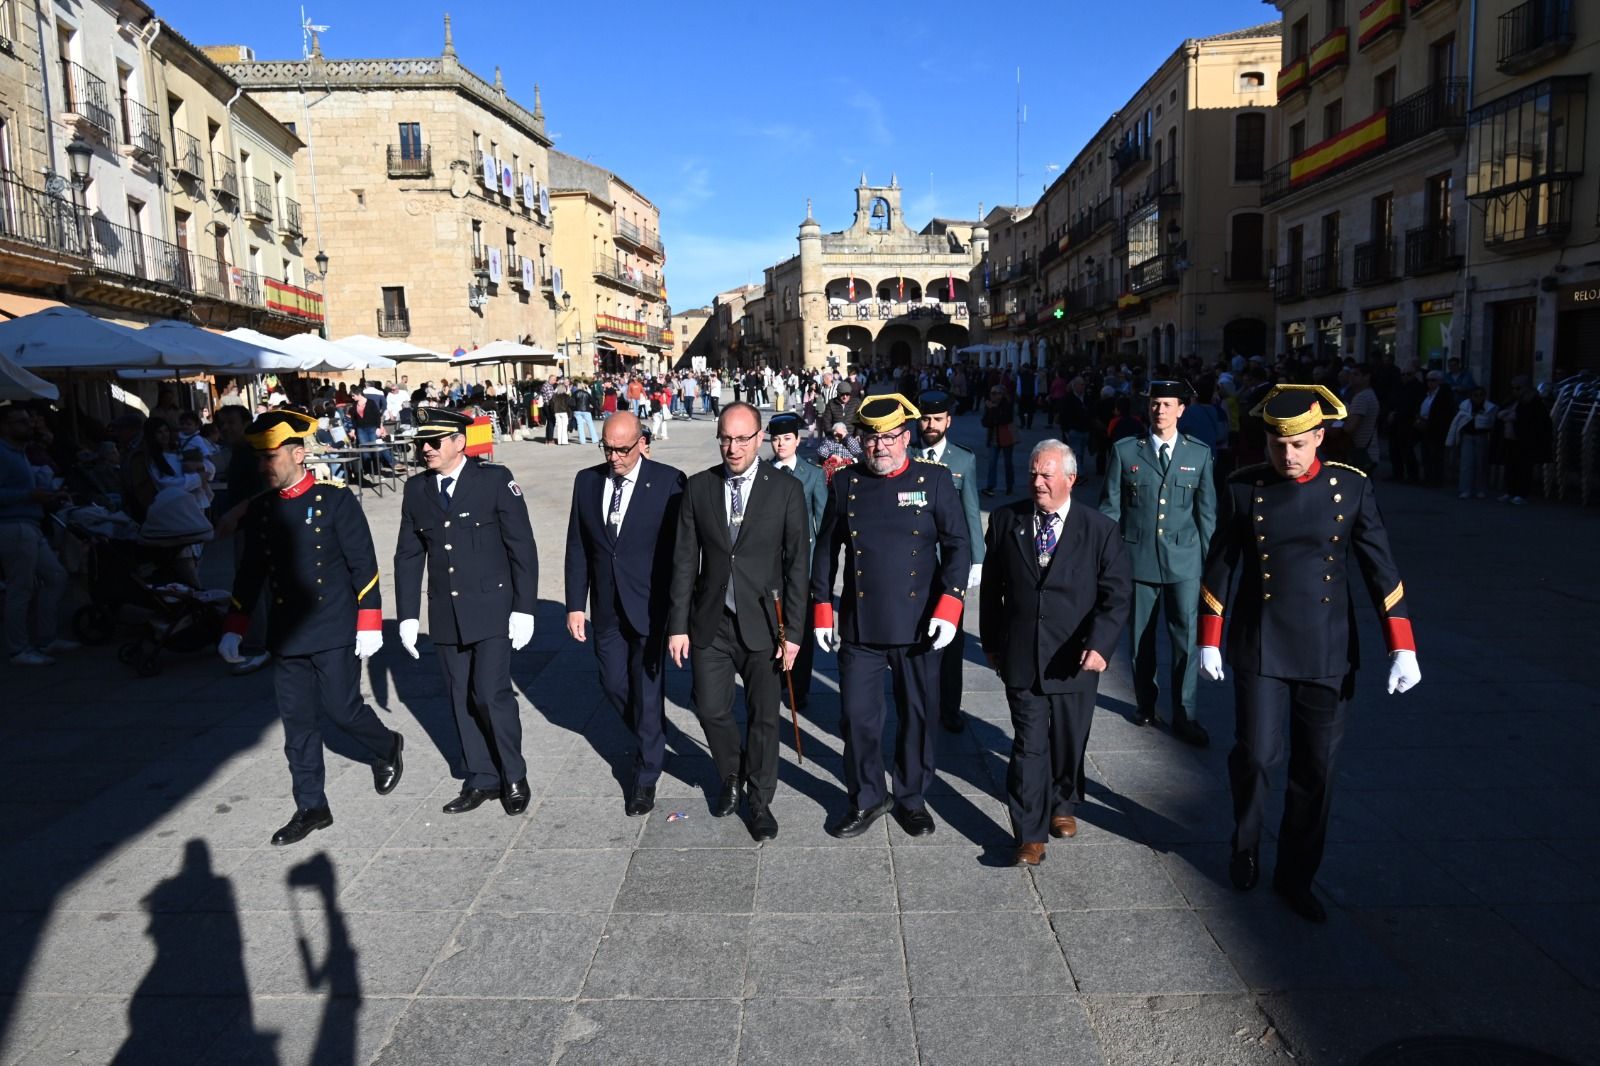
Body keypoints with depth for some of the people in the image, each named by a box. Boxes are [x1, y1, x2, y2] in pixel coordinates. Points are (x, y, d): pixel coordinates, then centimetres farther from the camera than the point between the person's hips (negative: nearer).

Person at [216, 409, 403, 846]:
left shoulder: (336, 500, -8)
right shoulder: (259, 510, 7)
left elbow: (364, 565, -8)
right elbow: (250, 573, 14)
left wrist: (369, 624, -11)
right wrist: (233, 629, 11)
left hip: (334, 632, -5)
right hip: (286, 635, 5)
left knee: (341, 709, -1)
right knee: (297, 722, 8)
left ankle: (387, 748, 30)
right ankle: (311, 809, 18)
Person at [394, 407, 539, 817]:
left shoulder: (495, 479, -6)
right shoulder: (416, 490, 7)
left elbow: (522, 547, -7)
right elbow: (408, 556, 11)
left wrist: (523, 609, -10)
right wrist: (407, 616, 6)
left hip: (492, 610, -5)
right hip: (445, 616, 5)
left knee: (492, 694, -9)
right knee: (462, 701, 10)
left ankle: (514, 777, 11)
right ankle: (482, 780, 24)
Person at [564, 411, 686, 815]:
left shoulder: (668, 481, -10)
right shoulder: (586, 481, 3)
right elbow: (577, 548, 6)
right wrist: (575, 605, 3)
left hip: (650, 608, -4)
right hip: (607, 611, 5)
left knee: (647, 692, 3)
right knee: (614, 685, 15)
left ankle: (645, 777, 20)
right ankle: (649, 741, 43)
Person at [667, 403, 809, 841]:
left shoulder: (786, 490, -5)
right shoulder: (698, 488, 1)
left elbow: (797, 564, -5)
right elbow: (684, 560, 2)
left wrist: (793, 631, -8)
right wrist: (678, 624, -1)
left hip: (763, 624, -2)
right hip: (710, 624, 2)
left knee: (763, 718, 9)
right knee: (711, 711, 9)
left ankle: (759, 800, 30)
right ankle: (731, 778, 39)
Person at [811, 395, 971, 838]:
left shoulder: (935, 480, -2)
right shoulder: (844, 483, 3)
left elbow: (957, 545, -3)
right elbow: (826, 548, 8)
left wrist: (949, 605, -12)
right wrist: (822, 607, 5)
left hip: (918, 626, -1)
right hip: (859, 626, 1)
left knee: (918, 716, 11)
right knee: (857, 717, 7)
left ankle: (912, 798, 31)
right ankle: (866, 799, 28)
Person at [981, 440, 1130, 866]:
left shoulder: (1100, 530, -4)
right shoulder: (1006, 520, 1)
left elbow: (1117, 593, -6)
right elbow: (991, 587, 8)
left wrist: (1100, 644, -19)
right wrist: (991, 642, 9)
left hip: (1075, 659, 0)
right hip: (1021, 657, 0)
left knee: (1069, 742, 16)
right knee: (1029, 745, 1)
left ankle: (1063, 804, 42)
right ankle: (1031, 834, 11)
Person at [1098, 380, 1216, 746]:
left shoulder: (1199, 453, 4)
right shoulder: (1124, 451, 1)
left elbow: (1206, 510, 7)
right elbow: (1110, 507, 3)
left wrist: (1209, 558, 5)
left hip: (1184, 560, 0)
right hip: (1137, 558, 0)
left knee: (1185, 639, 0)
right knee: (1141, 637, 11)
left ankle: (1184, 716, 12)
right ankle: (1145, 703, 28)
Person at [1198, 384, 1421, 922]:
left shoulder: (1351, 487, -3)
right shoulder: (1245, 487, -4)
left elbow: (1380, 568, -1)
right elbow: (1219, 566, 2)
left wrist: (1402, 648, -6)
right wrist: (1209, 640, 2)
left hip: (1328, 652, 1)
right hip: (1260, 647, -1)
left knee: (1316, 770, 8)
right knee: (1256, 753, -3)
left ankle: (1296, 875, 26)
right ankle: (1246, 843, 27)